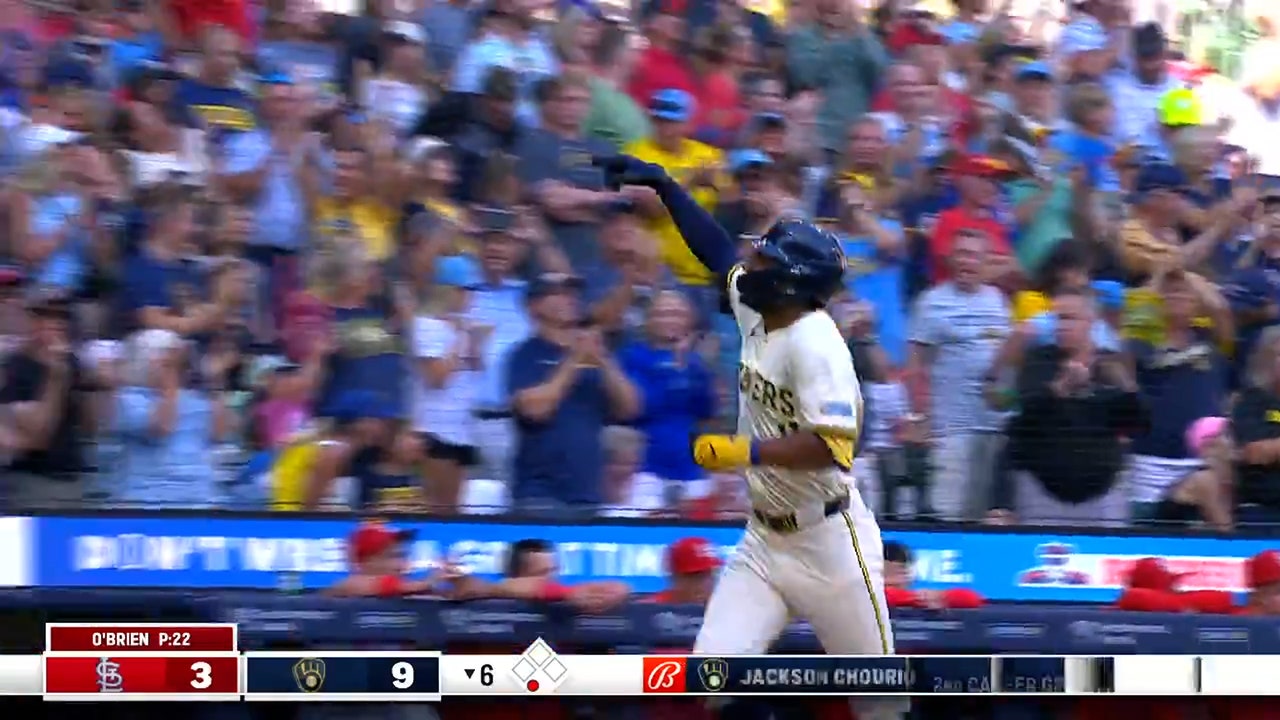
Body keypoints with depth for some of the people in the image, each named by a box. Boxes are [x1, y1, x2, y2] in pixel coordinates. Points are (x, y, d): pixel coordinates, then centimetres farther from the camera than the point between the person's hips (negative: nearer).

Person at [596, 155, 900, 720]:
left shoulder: (814, 341, -21)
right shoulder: (756, 314, 4)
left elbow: (831, 444, -30)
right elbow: (719, 254, 20)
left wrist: (746, 452, -29)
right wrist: (662, 185, 18)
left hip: (828, 541, -8)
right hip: (763, 540, 8)